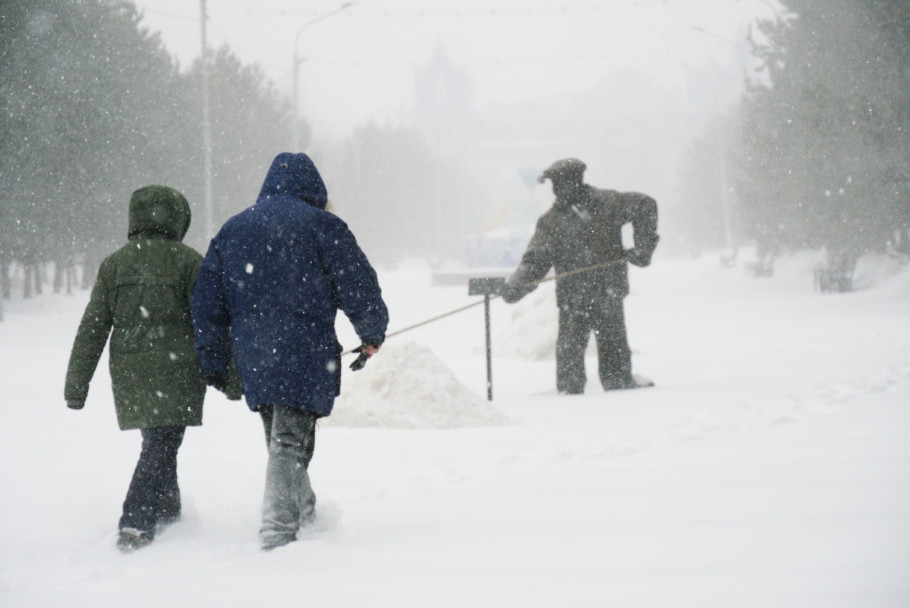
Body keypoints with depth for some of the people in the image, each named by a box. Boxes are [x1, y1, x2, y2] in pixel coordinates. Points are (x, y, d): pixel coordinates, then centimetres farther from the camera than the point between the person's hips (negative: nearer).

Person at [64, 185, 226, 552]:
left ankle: (168, 511, 31)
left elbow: (92, 329, 7)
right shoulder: (187, 261, -2)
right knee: (161, 446, -7)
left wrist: (76, 384, 8)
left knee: (157, 442, 21)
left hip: (128, 375, 4)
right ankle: (135, 525, -19)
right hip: (176, 368, -4)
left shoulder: (113, 265, 8)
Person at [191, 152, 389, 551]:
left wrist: (213, 362, 18)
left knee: (280, 441, 18)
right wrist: (373, 334, 17)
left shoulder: (231, 230, 15)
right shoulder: (321, 225, -1)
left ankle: (305, 520, 27)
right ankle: (279, 529, -16)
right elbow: (359, 288, 0)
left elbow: (206, 302, 14)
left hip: (251, 355, 5)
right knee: (291, 444, -6)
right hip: (306, 354, -5)